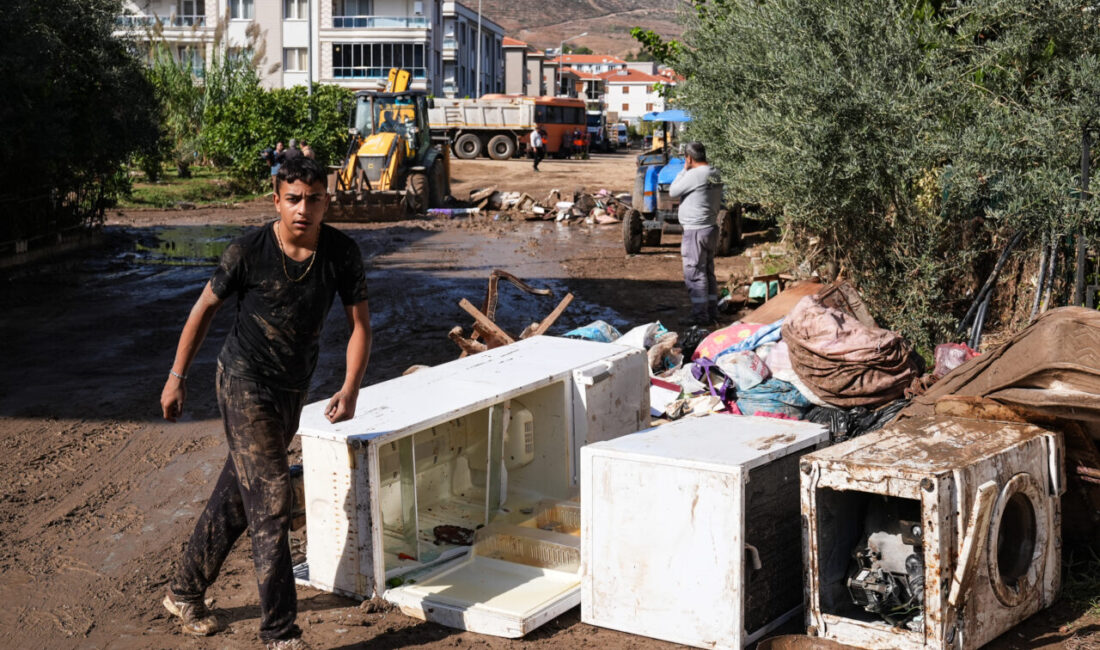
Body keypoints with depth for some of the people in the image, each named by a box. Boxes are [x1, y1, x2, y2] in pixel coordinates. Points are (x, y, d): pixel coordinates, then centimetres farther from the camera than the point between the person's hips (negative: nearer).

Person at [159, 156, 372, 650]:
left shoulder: (341, 253, -8)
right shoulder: (248, 252, -16)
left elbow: (359, 323, -3)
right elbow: (204, 309, -4)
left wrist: (350, 389, -16)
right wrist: (176, 377, 0)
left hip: (293, 389, 5)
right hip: (245, 383, -5)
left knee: (235, 496, 18)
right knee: (270, 503, -9)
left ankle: (185, 592, 36)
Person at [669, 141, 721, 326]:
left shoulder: (695, 175, -20)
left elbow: (672, 192, -9)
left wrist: (684, 170, -4)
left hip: (695, 230, -9)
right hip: (711, 227, 9)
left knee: (694, 273, -3)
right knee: (708, 272, 16)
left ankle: (700, 314, -1)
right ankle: (712, 312, 21)